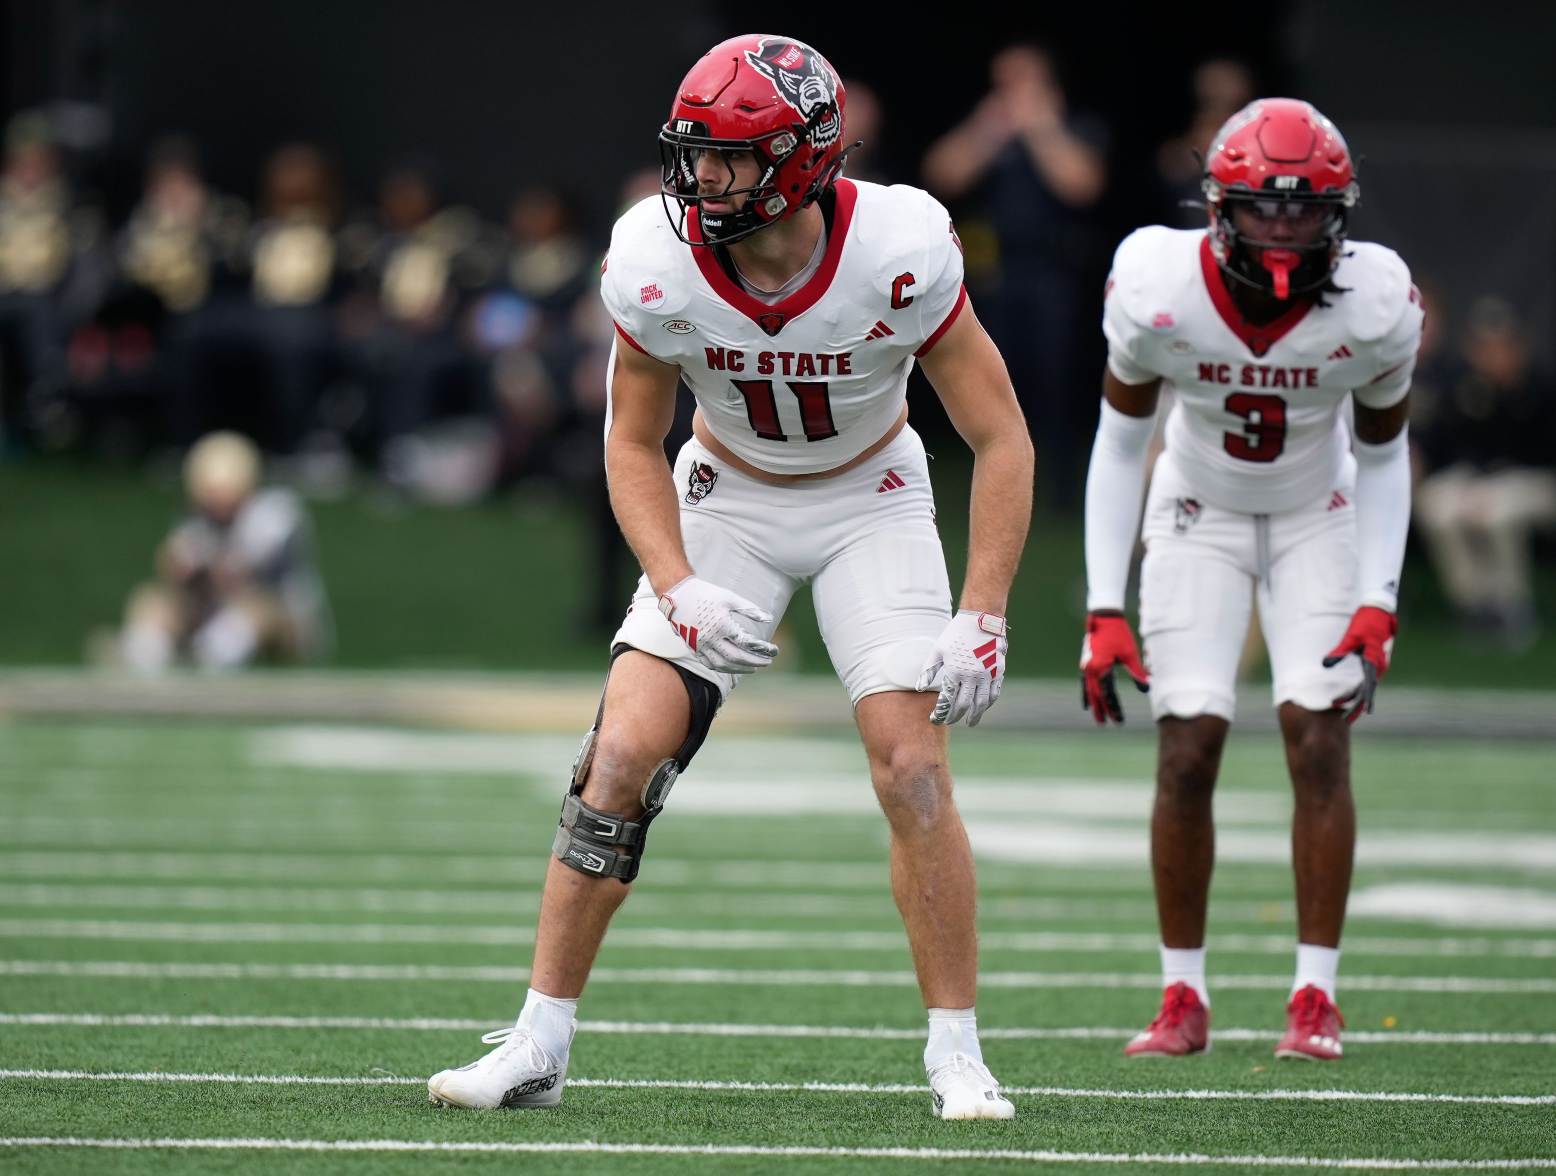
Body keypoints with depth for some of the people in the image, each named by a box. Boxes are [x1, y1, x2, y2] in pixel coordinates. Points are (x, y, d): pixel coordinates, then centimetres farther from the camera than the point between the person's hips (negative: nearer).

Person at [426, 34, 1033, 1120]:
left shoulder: (897, 254, -29)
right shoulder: (660, 264, -23)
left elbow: (1002, 439, -19)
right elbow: (633, 444, -6)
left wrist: (982, 617, -27)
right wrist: (677, 589, -21)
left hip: (870, 501, -1)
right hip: (726, 500, 1)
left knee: (913, 767, -15)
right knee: (624, 755, -11)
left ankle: (958, 1055, -2)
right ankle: (538, 1048, -3)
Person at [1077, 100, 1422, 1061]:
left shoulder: (1374, 307, -24)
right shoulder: (1160, 290, -26)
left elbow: (1382, 455, -6)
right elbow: (1121, 441, -10)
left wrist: (1377, 607, -14)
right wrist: (1105, 611, -13)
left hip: (1320, 514, 0)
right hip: (1200, 512, 0)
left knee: (1320, 739, -12)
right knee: (1187, 749, -9)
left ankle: (1317, 998, -4)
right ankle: (1184, 999, 2)